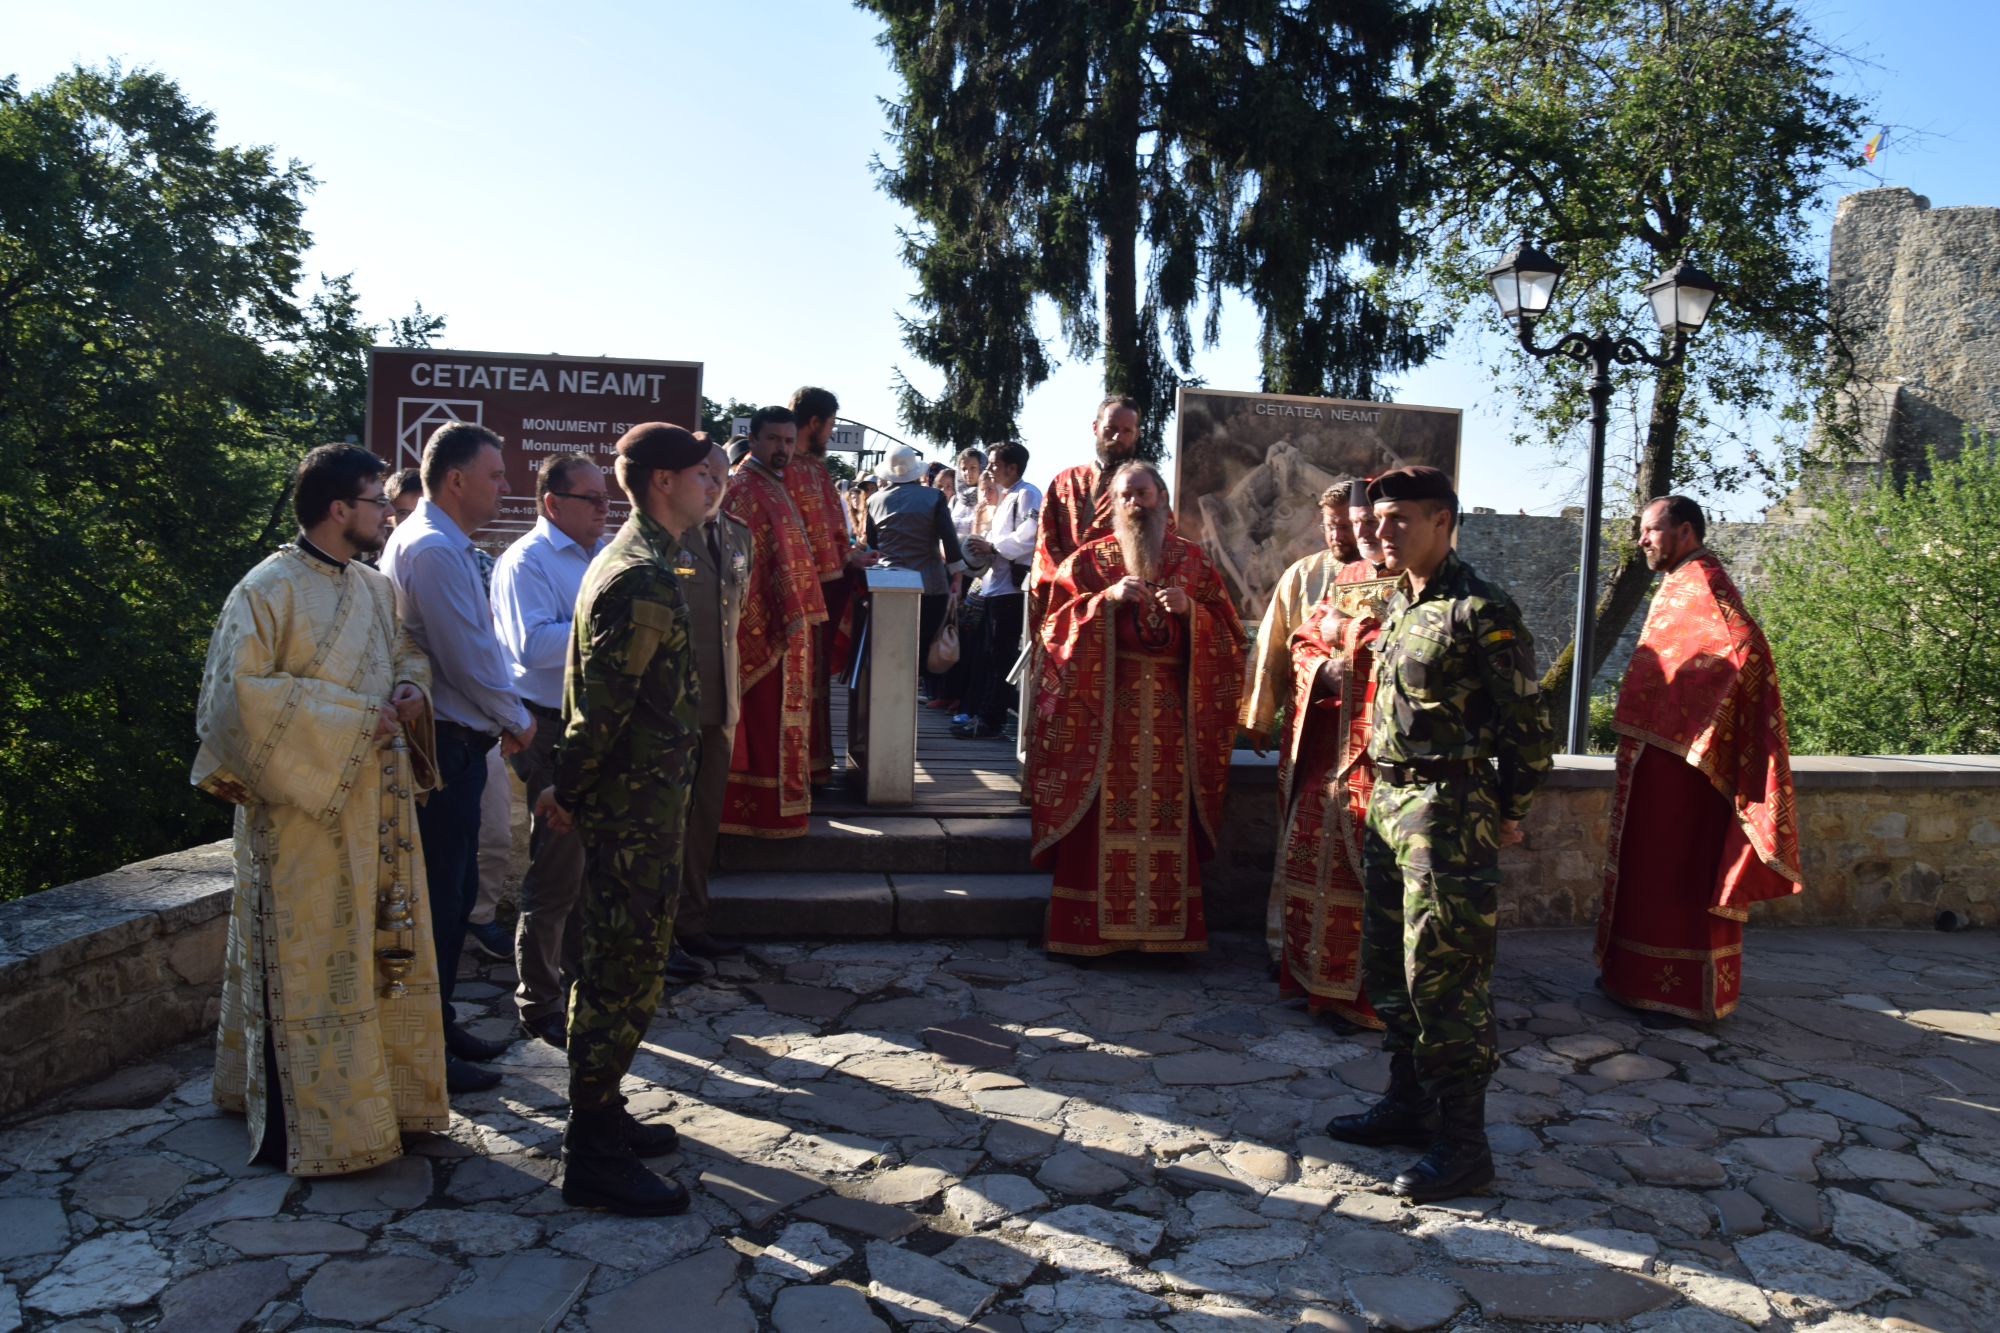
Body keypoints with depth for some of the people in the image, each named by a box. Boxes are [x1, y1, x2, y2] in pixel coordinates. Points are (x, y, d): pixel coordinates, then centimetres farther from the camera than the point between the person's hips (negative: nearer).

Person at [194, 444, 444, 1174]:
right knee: (311, 966, 2)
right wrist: (349, 717, -19)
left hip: (377, 803, 7)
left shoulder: (377, 588, 9)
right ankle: (310, 1127, 16)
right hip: (302, 811, -7)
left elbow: (409, 650, 23)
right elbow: (238, 689, -19)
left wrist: (411, 687, 0)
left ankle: (384, 1094, 29)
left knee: (382, 949, 14)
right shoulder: (268, 589, -13)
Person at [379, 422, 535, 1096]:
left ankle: (437, 1022, 31)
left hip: (452, 741, 11)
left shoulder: (441, 543, 15)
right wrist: (515, 719, -7)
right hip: (444, 744, -11)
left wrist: (503, 715, 10)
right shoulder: (433, 550, -19)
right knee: (439, 895, -1)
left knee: (456, 888, 18)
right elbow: (469, 658, -21)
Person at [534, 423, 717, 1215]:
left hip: (633, 803, 10)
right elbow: (603, 705, -22)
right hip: (637, 809, -10)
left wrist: (569, 790, 16)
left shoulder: (631, 561, 14)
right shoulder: (644, 580, -20)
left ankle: (600, 1118, 33)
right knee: (624, 979, -1)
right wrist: (568, 793, -10)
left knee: (615, 969, 19)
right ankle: (591, 1160, 10)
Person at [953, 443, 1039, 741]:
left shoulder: (1027, 495, -9)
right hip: (995, 584, 10)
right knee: (989, 652, 13)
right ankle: (983, 713, 20)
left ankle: (992, 720, -2)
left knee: (1001, 655, -6)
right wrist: (985, 547, 9)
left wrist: (992, 546, -15)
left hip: (1011, 585, -10)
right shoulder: (1006, 498, 22)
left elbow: (1028, 536, -23)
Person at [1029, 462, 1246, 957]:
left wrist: (1190, 610, -10)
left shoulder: (1191, 559, 12)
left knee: (1167, 816, 0)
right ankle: (1090, 926, 4)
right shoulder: (1090, 560, 8)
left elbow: (1226, 632, 10)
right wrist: (1108, 598, -13)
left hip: (1172, 709, 1)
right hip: (1104, 707, -1)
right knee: (1103, 817, -4)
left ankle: (1166, 926, 9)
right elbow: (1056, 625, 0)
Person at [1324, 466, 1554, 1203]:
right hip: (1389, 800, 9)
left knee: (1443, 976, -5)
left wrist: (1509, 811, -8)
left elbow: (1527, 723, -12)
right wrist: (1383, 792, 18)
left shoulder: (1480, 611, -13)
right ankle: (1408, 1102, 31)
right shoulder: (1400, 606, 13)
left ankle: (1463, 1142, 7)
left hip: (1448, 809, -9)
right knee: (1387, 965, 16)